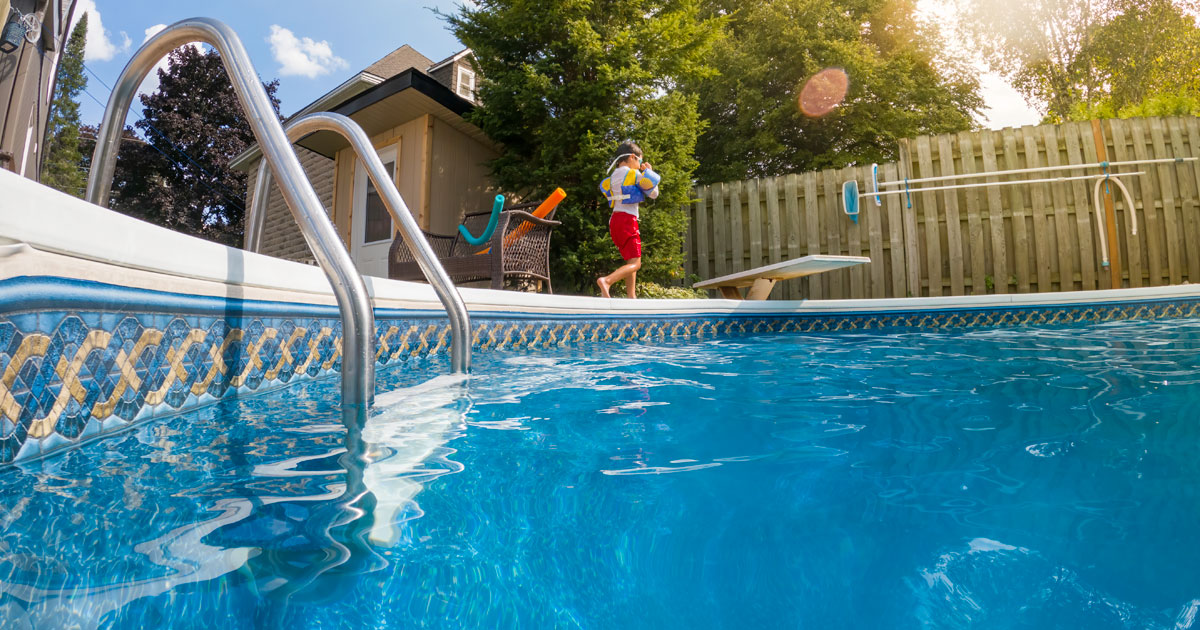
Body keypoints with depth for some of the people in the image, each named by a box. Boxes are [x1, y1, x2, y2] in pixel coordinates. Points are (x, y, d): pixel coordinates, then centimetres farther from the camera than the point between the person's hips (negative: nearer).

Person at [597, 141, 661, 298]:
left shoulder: (613, 176, 15)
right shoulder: (634, 174, -4)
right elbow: (653, 194, 1)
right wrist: (649, 172, 14)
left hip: (615, 219, 8)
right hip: (627, 220, -8)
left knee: (630, 261, 15)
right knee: (635, 264, -10)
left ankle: (631, 297, 11)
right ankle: (607, 281, -32)